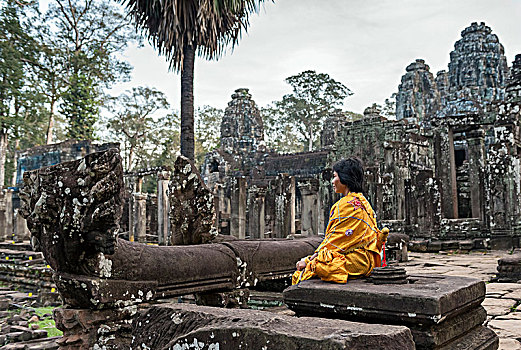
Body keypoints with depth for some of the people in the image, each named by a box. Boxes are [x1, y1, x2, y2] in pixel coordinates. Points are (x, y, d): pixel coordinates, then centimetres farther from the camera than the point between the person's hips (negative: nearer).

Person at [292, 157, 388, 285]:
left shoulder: (347, 204, -15)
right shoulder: (361, 201, 15)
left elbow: (335, 239, -14)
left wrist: (309, 260, -7)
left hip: (355, 262, -9)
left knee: (304, 271, -8)